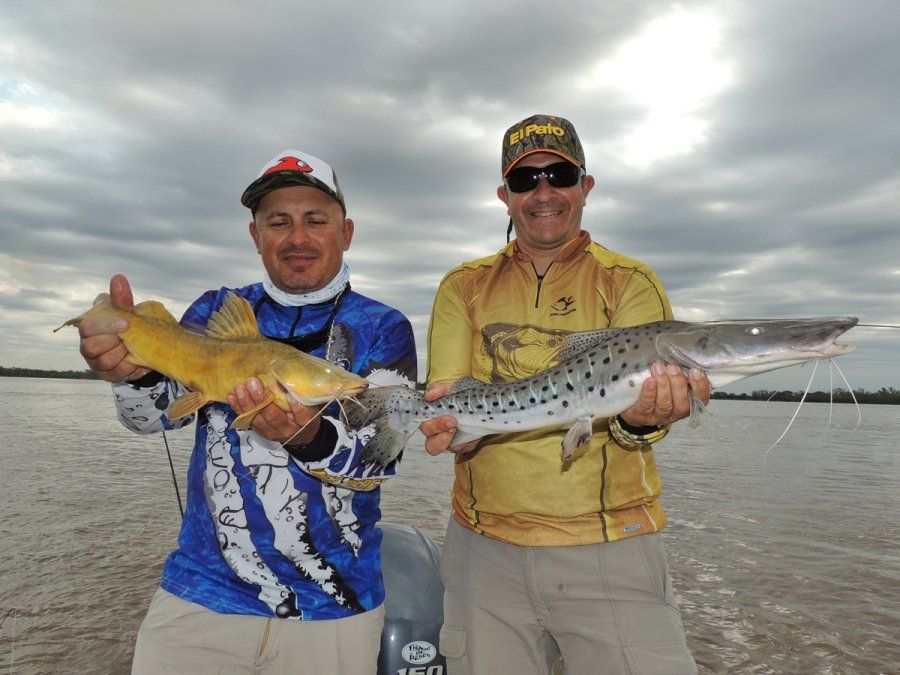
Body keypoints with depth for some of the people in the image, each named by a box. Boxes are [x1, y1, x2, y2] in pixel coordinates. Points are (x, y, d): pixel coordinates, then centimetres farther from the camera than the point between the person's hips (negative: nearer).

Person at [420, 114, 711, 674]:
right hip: (485, 549, 2)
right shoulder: (464, 287, 7)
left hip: (610, 553, -1)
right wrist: (452, 422, -25)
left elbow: (640, 389, -11)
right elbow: (447, 396, -3)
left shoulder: (631, 283, 2)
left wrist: (642, 417, -33)